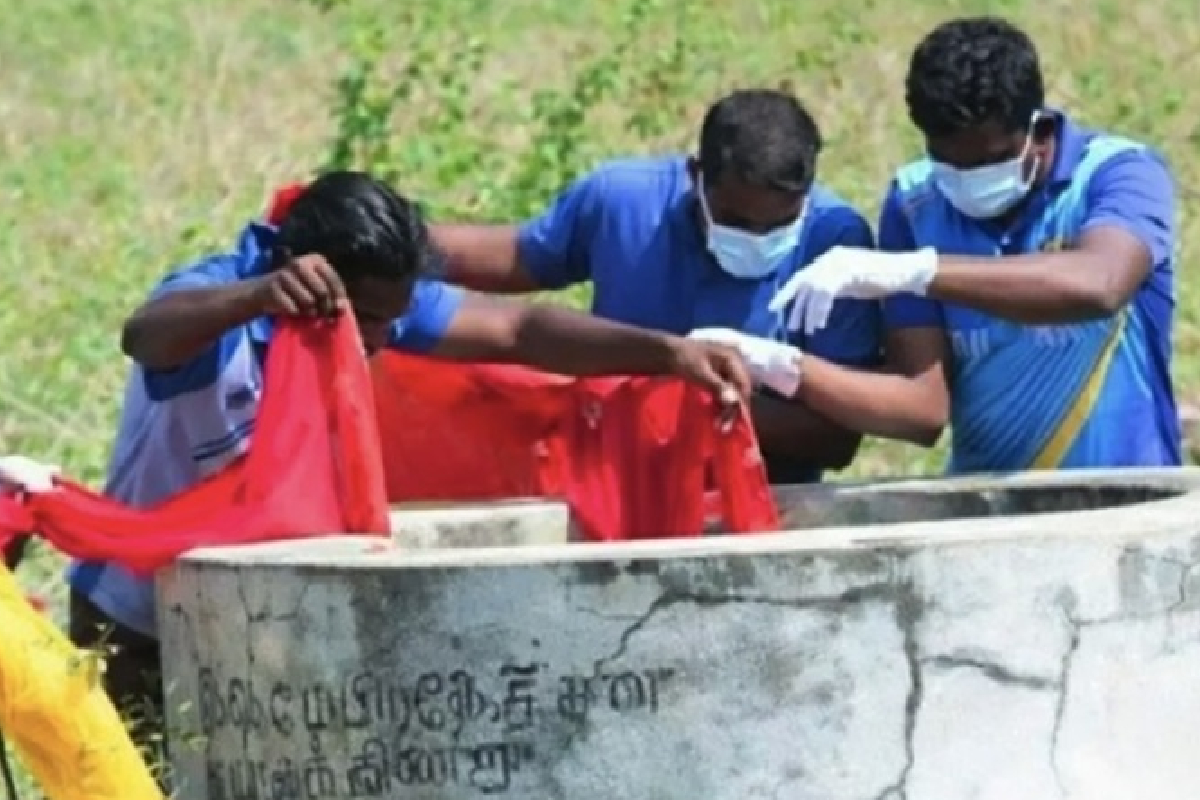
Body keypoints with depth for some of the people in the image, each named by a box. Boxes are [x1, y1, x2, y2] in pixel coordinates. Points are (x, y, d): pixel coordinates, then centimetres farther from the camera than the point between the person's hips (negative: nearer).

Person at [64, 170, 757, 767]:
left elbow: (519, 331, -14)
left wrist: (669, 353, -29)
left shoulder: (377, 300, -12)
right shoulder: (214, 301, -30)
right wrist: (259, 295, -75)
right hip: (140, 632, -5)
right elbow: (146, 333, -53)